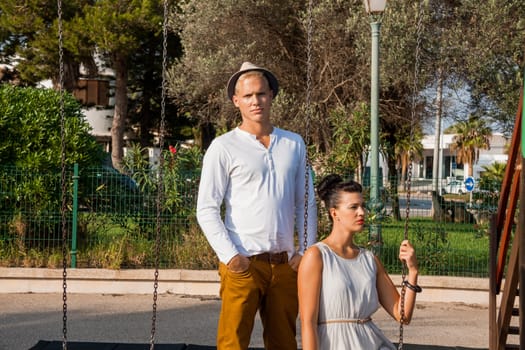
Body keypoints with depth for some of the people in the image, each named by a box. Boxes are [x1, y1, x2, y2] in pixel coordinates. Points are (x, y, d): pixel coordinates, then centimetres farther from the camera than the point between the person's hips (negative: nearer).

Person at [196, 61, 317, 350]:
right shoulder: (224, 147, 0)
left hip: (285, 263, 4)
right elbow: (206, 210, -3)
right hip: (243, 262, -4)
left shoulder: (294, 144, 13)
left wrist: (307, 251, 4)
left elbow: (306, 203, 15)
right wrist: (229, 255, -13)